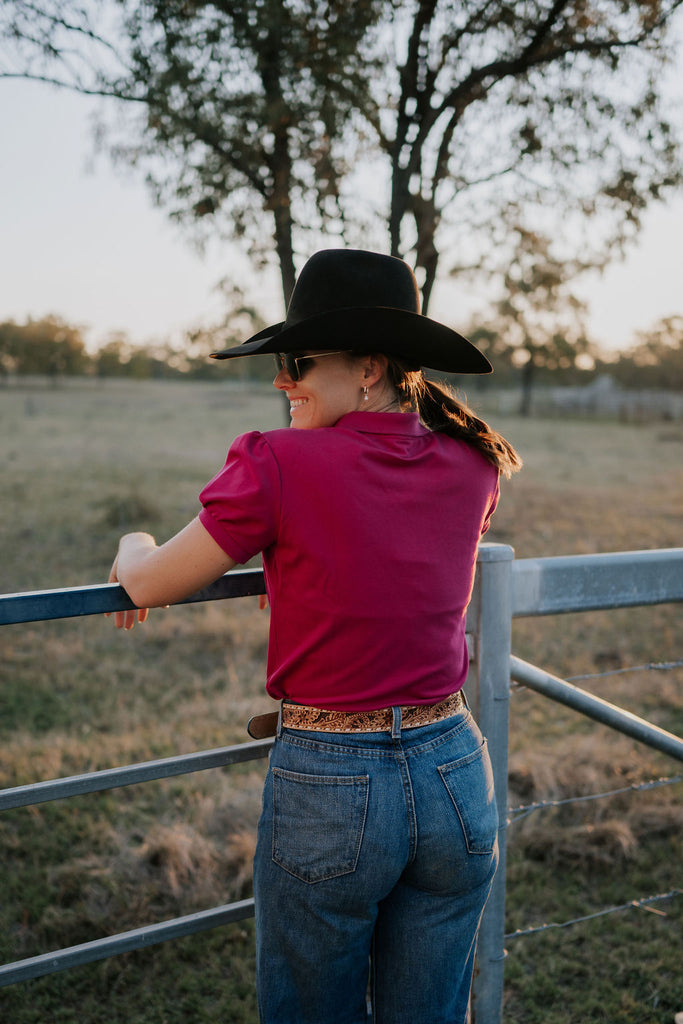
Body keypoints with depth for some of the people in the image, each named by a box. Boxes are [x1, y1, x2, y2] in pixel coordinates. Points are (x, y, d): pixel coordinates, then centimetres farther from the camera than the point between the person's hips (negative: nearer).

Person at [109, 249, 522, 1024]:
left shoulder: (278, 466, -17)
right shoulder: (470, 466, -1)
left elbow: (150, 587, -5)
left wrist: (134, 545, 17)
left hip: (327, 788, -4)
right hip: (453, 776, 5)